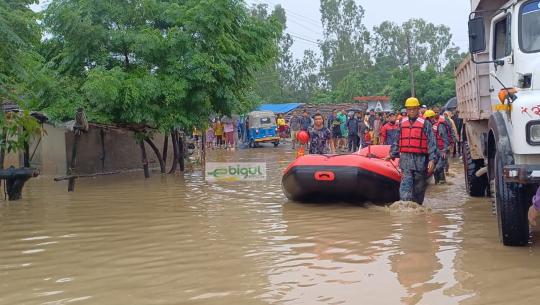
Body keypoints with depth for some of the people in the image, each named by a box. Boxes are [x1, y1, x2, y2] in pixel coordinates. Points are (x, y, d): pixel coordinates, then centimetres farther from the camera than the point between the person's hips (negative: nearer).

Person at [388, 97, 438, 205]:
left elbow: (431, 142, -4)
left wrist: (432, 159, -11)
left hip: (420, 160, -2)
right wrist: (392, 154, 17)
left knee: (419, 186, 7)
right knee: (405, 184, -11)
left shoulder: (425, 123, 0)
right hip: (405, 159, 2)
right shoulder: (402, 123, 13)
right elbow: (397, 141, 20)